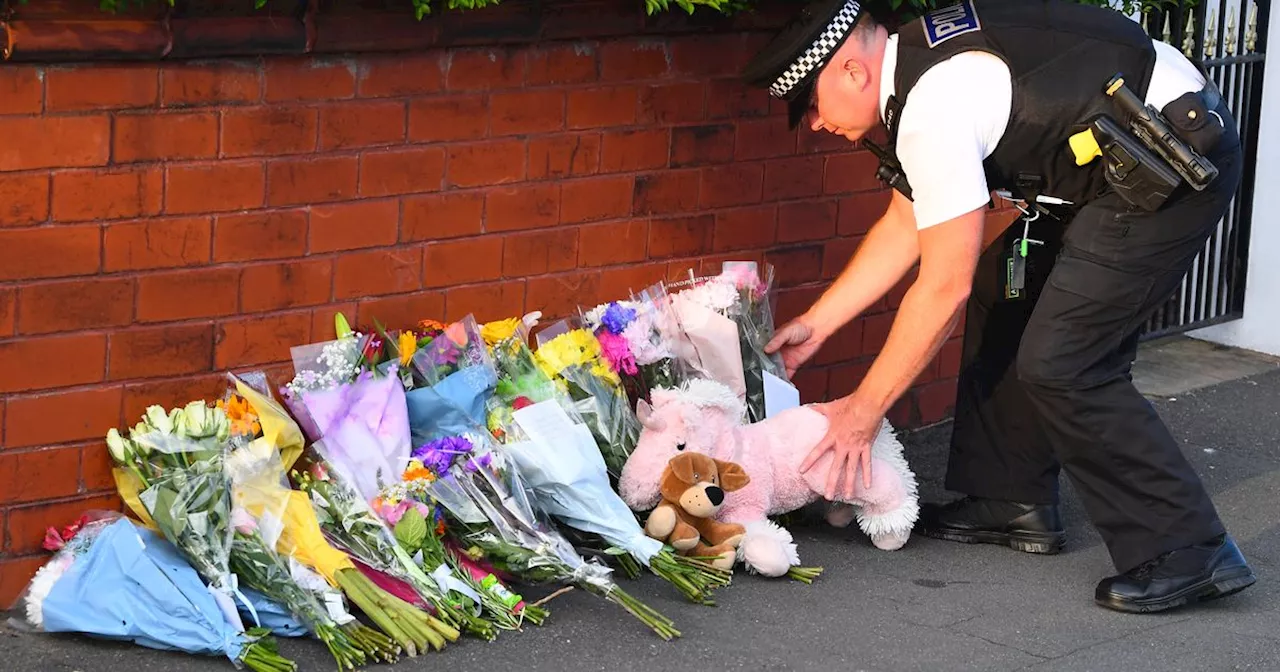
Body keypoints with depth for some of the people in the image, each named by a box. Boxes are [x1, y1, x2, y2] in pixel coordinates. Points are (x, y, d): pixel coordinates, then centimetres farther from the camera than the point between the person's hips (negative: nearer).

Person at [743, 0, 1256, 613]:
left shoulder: (934, 107, -22)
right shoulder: (915, 65, 9)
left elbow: (945, 286, -17)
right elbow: (904, 226, 20)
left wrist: (864, 409, -8)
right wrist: (815, 325, 21)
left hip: (1178, 168, -11)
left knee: (1057, 362, -12)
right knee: (1001, 294, 15)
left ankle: (1186, 553, -6)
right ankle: (1013, 505, 22)